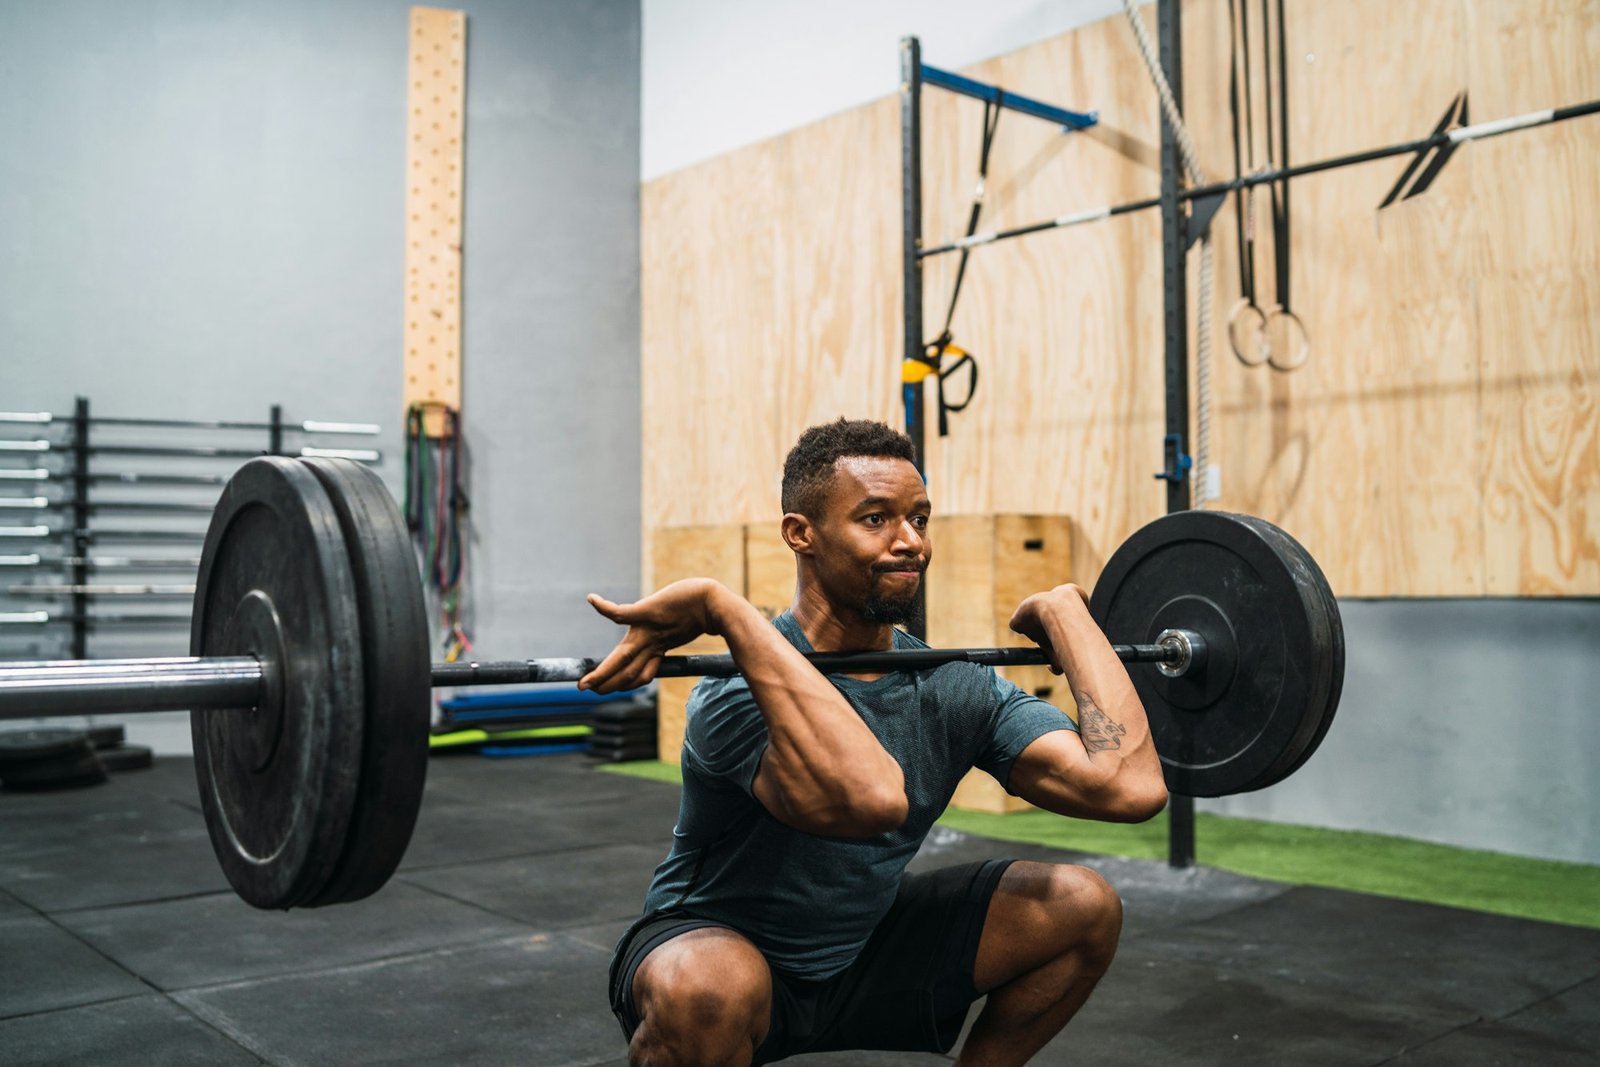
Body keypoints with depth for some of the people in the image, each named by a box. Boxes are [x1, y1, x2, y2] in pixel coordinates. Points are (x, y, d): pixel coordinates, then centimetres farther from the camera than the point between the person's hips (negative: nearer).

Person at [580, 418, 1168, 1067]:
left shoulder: (956, 689, -10)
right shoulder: (740, 694, -29)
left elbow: (1132, 787, -21)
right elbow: (869, 799, -51)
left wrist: (1062, 611, -11)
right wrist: (724, 610, -48)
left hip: (861, 950, 6)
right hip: (717, 955, -5)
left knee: (1083, 907, -4)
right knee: (712, 987, -41)